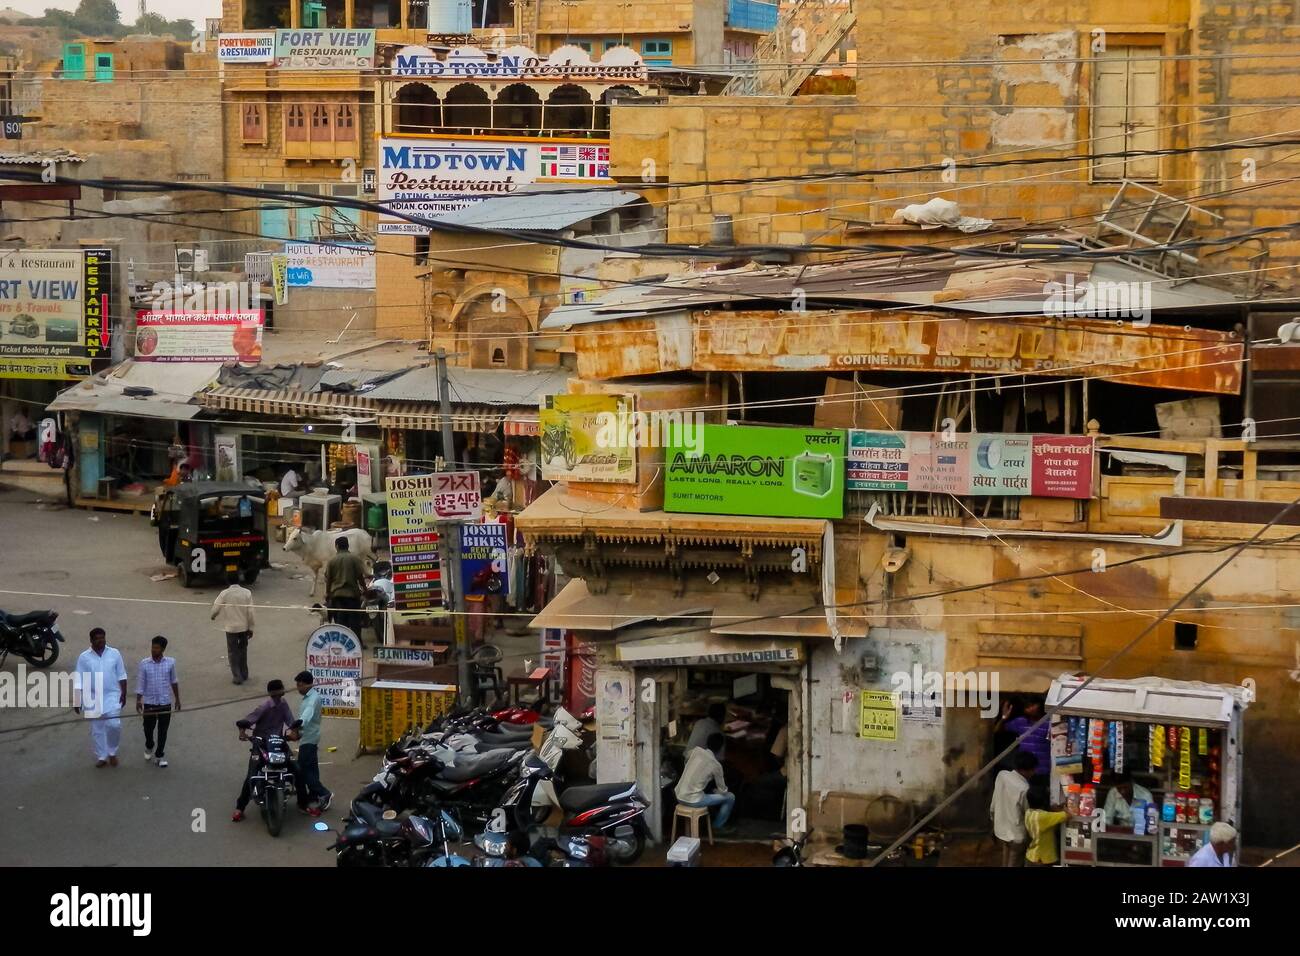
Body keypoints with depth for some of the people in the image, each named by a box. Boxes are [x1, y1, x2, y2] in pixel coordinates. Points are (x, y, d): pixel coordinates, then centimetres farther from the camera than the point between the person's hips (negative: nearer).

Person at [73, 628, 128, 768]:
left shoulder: (114, 653, -1)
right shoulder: (84, 657, -3)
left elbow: (121, 676, 5)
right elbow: (79, 681, -2)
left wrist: (123, 694, 1)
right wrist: (77, 701, -4)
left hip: (112, 696, -1)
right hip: (93, 698, 1)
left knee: (114, 725, -13)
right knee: (96, 729, 6)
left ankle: (112, 752, 9)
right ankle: (101, 757, 19)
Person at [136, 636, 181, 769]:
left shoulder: (170, 663, -5)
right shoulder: (144, 664, -8)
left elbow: (174, 682, 7)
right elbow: (140, 683, -4)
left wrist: (177, 698, 13)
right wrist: (138, 700, -10)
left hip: (165, 703, 0)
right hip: (149, 702, 0)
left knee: (163, 730, 4)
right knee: (148, 728, 12)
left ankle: (160, 755, 18)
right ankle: (149, 748, 40)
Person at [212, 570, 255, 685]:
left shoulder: (224, 594, -14)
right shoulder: (247, 593, -8)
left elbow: (215, 609, -6)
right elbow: (250, 612, -6)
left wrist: (213, 615, 18)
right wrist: (250, 628, 4)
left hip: (231, 627, -3)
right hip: (244, 627, 3)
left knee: (233, 652, 8)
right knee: (243, 650, 20)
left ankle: (237, 677, 4)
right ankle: (244, 674, 28)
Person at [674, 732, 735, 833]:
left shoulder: (696, 751, 1)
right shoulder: (716, 765, -10)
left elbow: (686, 754, 28)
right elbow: (723, 791, 2)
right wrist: (716, 791, 24)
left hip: (679, 797, 6)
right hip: (693, 801, -6)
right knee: (730, 797, 9)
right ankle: (718, 826, 26)